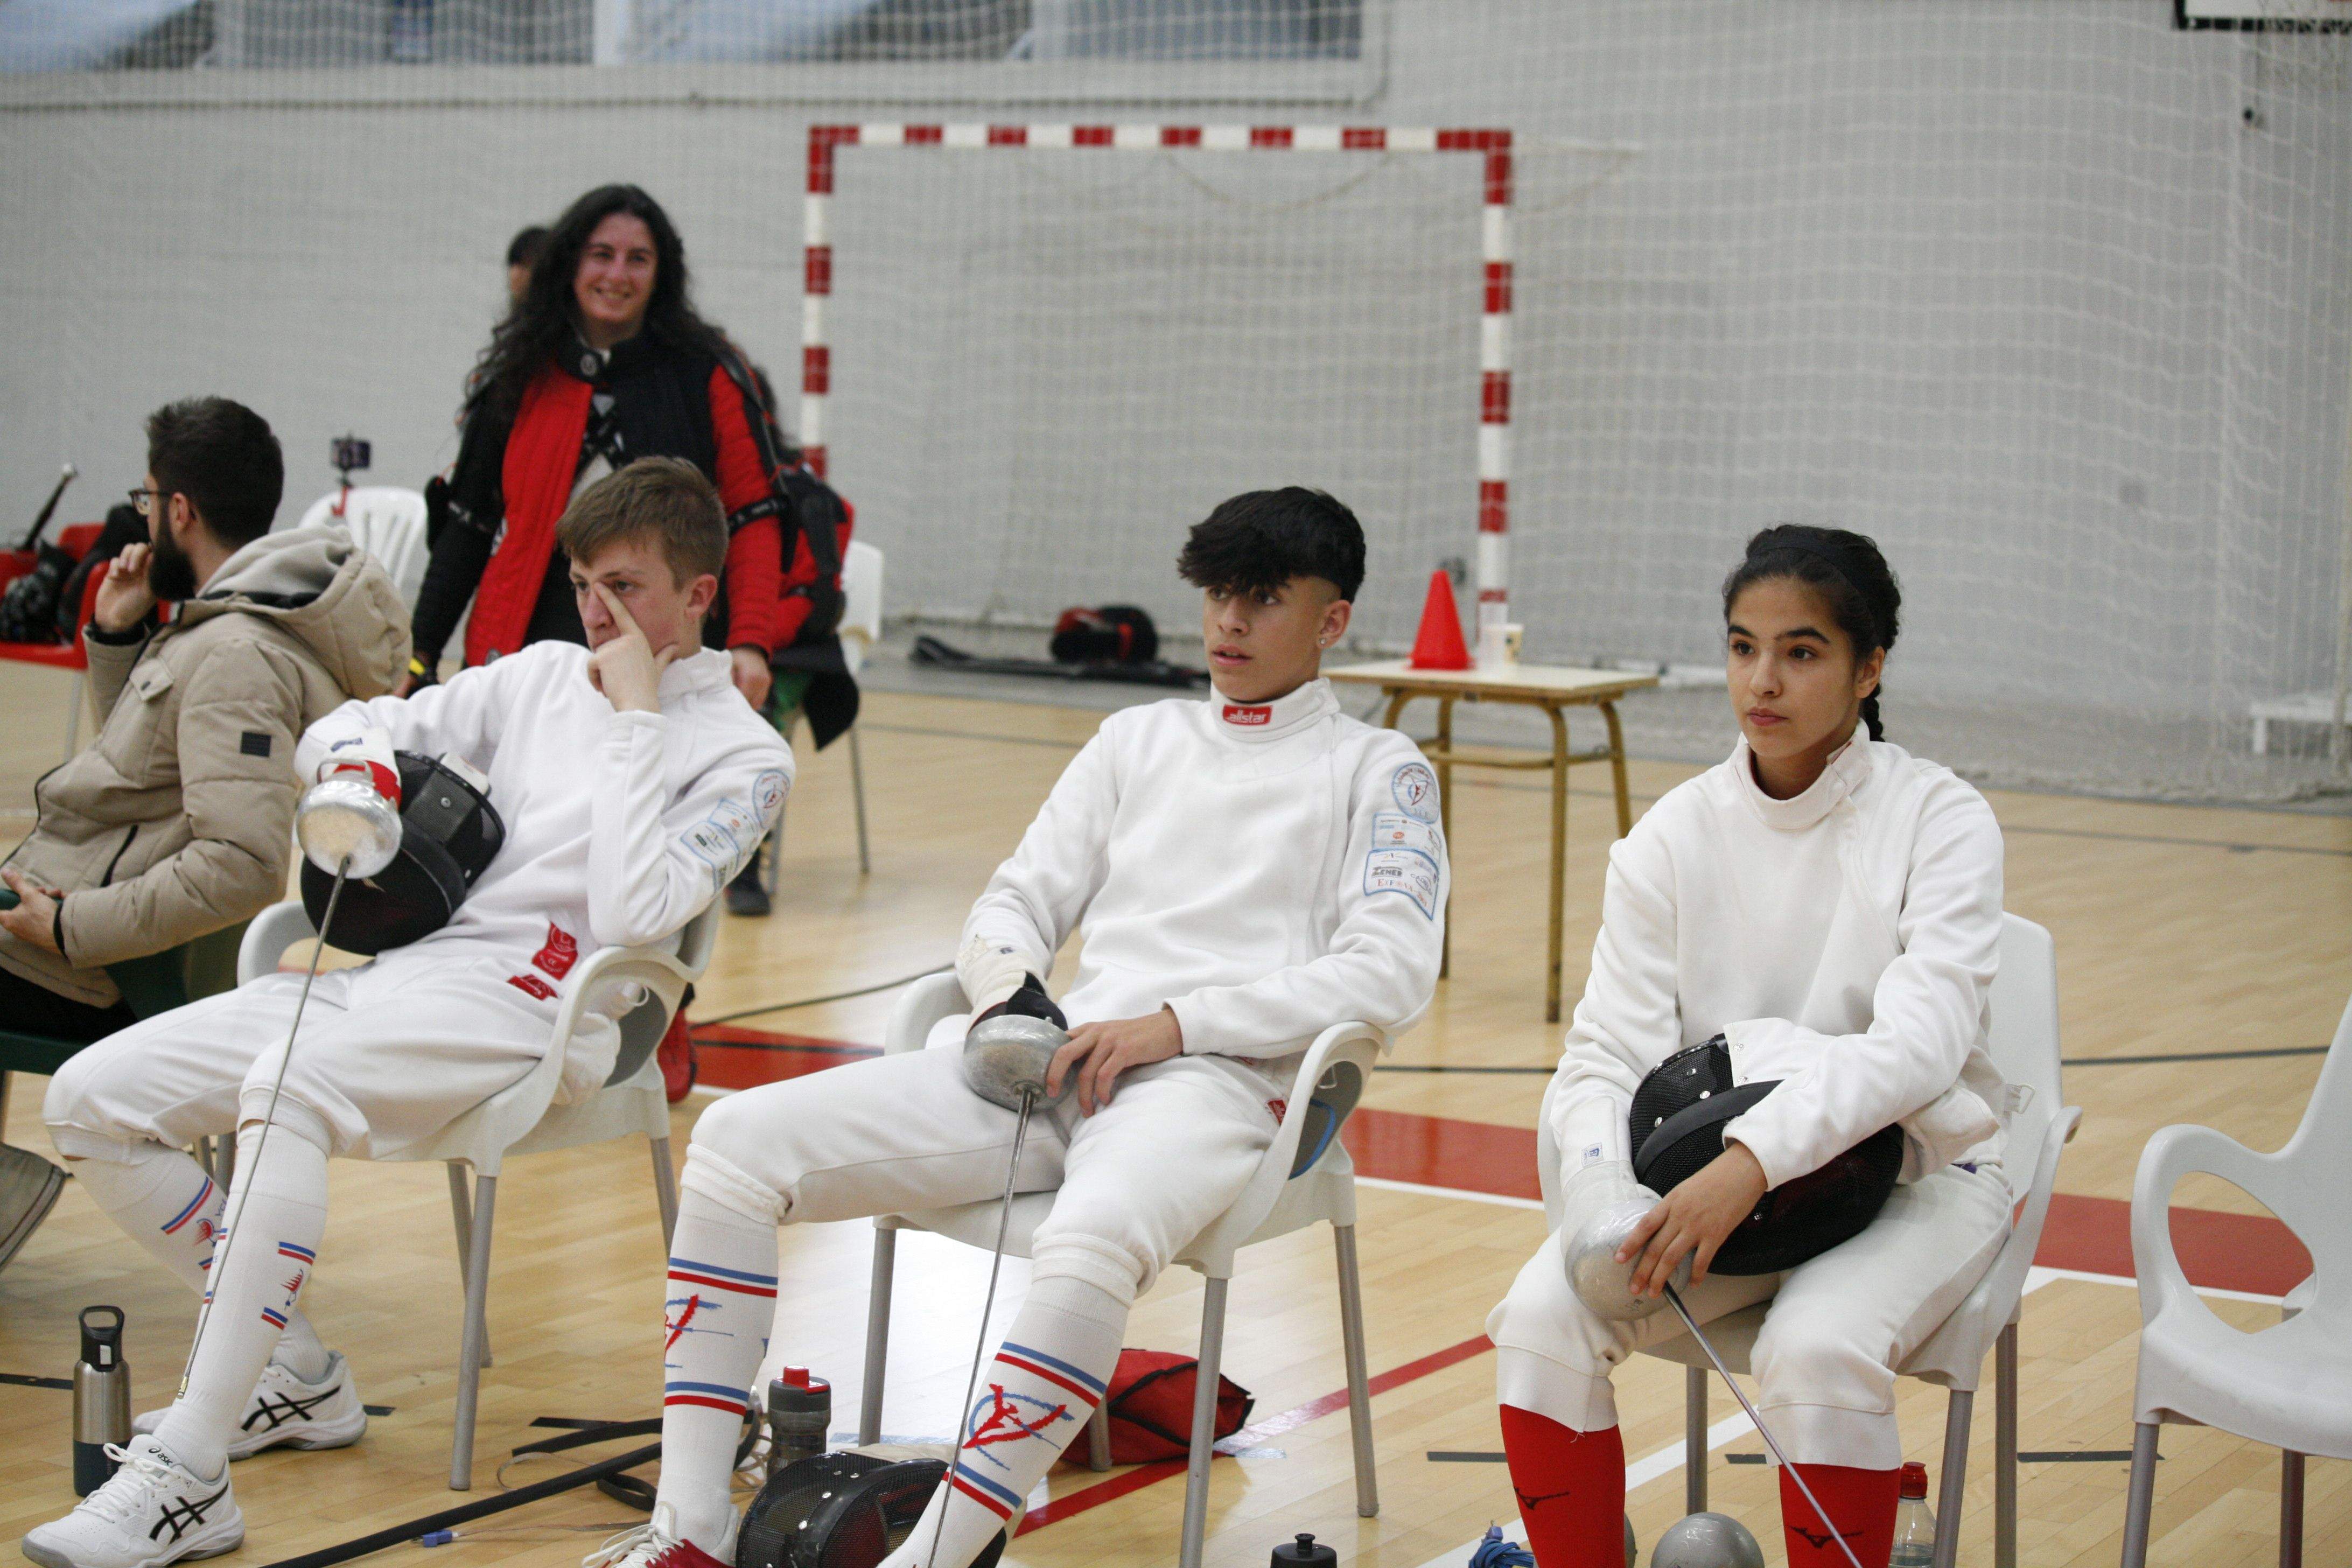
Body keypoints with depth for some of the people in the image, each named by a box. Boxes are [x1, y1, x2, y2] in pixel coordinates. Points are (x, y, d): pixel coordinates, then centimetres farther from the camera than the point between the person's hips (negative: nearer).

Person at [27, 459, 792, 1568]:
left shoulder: (743, 755, 2)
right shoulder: (545, 675, 20)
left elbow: (634, 914, -14)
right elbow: (339, 730, 24)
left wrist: (633, 721, -8)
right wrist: (361, 761, -1)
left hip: (530, 1003, -8)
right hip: (396, 970, 8)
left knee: (287, 1085, -37)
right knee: (89, 1100, -2)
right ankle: (298, 1377, 9)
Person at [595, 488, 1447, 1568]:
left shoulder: (1378, 771, 10)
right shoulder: (1137, 740, 25)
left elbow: (1391, 973, -4)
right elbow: (1016, 901, 21)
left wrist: (1173, 1025, -12)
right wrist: (1008, 982, -5)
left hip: (1216, 1080, -5)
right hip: (1052, 1055, 5)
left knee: (1090, 1243, -41)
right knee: (739, 1139, -13)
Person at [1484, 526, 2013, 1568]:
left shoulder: (1940, 821, -9)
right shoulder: (1674, 837, 0)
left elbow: (1921, 1042, -22)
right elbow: (1607, 1054, -5)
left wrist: (1755, 1160, -36)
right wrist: (1606, 1206, -26)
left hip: (1912, 1172, -3)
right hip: (1714, 1171, 3)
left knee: (1819, 1349, -33)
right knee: (1540, 1318, -20)